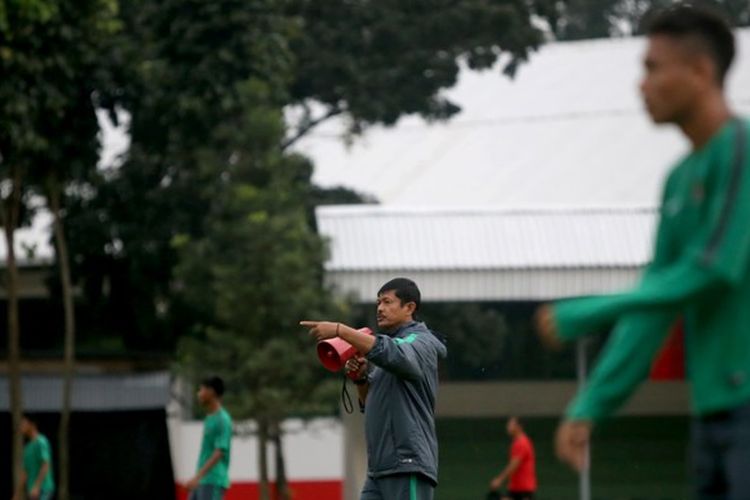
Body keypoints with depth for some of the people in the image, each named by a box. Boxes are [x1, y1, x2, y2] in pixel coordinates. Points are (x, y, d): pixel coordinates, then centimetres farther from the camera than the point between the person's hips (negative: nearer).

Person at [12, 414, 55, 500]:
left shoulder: (41, 442, -9)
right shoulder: (29, 446, 20)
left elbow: (46, 466, -19)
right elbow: (26, 472, 23)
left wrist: (36, 487, -29)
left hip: (41, 490, -9)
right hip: (33, 492, 9)